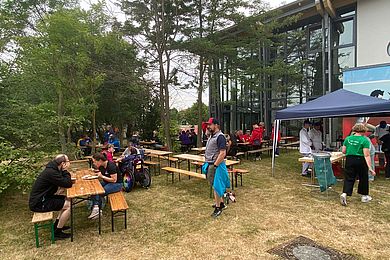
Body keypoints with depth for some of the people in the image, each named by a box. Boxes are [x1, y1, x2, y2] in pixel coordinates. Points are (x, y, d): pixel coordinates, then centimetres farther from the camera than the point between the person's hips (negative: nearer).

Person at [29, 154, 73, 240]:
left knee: (67, 200, 12)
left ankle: (57, 224, 19)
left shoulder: (52, 169, 6)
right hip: (38, 204, -10)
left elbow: (61, 184, 14)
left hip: (41, 199, 10)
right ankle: (57, 232, -2)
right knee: (69, 205, -16)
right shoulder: (51, 172, -25)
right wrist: (65, 170, -15)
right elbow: (68, 184, -25)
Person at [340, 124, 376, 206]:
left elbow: (343, 151, 6)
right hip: (360, 160, -3)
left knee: (349, 178, 6)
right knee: (363, 178, 15)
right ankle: (364, 196, 29)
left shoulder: (348, 138, 3)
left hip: (349, 160, 3)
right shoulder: (365, 140, -10)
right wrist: (370, 168, -15)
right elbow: (366, 155, -15)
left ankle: (344, 193, -12)